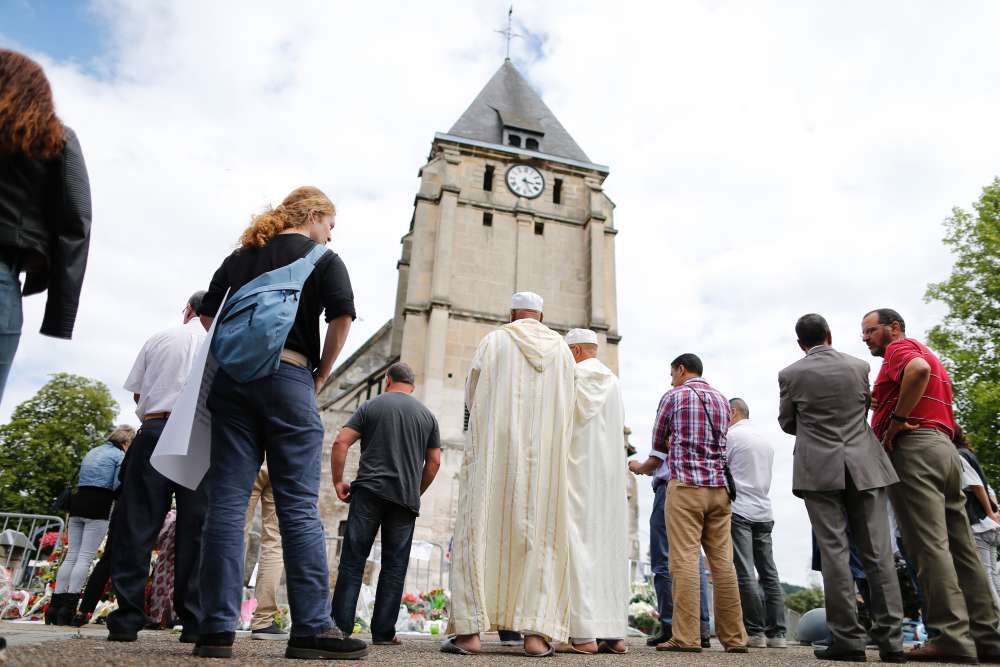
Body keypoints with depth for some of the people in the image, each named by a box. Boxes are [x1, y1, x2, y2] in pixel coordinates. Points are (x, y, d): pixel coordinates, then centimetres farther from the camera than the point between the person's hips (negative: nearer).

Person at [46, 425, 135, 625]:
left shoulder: (92, 452, 24)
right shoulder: (120, 455, 0)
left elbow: (80, 480, 22)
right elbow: (118, 487, -10)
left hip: (77, 503, 7)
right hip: (98, 507, -7)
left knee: (71, 555, 9)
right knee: (85, 557, -6)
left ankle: (55, 606, 8)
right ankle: (68, 608, -9)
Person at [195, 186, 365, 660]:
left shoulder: (239, 255, 21)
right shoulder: (322, 258, 6)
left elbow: (207, 316, 19)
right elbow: (342, 317, -7)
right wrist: (321, 375, 2)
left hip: (231, 377, 5)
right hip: (288, 377, -4)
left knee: (227, 501, 3)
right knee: (299, 506, -4)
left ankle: (218, 630, 3)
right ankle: (312, 628, -3)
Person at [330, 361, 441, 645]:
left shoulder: (371, 406, 7)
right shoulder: (427, 414, 13)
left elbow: (341, 443, -2)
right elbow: (434, 461, 11)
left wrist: (338, 481, 5)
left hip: (370, 491, -1)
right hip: (406, 499, 2)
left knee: (353, 560, 2)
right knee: (395, 566, 5)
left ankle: (341, 626, -1)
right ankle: (383, 632, 6)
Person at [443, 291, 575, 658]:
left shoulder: (493, 341, 6)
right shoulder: (562, 349, 13)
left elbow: (472, 396, 10)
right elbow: (567, 409, 14)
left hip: (494, 451, -2)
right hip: (546, 454, 2)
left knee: (480, 532, 0)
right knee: (539, 541, 4)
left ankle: (469, 629, -6)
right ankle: (535, 631, -4)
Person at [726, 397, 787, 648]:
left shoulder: (731, 435, -4)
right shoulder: (765, 440, 18)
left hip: (739, 511, -7)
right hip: (764, 512, 7)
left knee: (745, 574, -6)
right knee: (769, 573, 6)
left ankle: (755, 632, -5)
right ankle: (777, 633, 7)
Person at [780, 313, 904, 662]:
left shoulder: (791, 375, -2)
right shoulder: (858, 366, 5)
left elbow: (787, 423, 9)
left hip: (820, 470, -2)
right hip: (864, 466, 3)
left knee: (834, 552, -1)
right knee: (877, 552, 5)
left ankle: (847, 638, 0)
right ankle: (890, 639, 6)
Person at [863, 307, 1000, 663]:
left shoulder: (900, 347, 0)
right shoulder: (926, 353, 29)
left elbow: (919, 370, -24)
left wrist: (896, 420, -17)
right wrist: (882, 403, 16)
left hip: (914, 446, -10)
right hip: (944, 448, 10)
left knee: (929, 546, -11)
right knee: (960, 548, 7)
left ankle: (951, 637, -12)